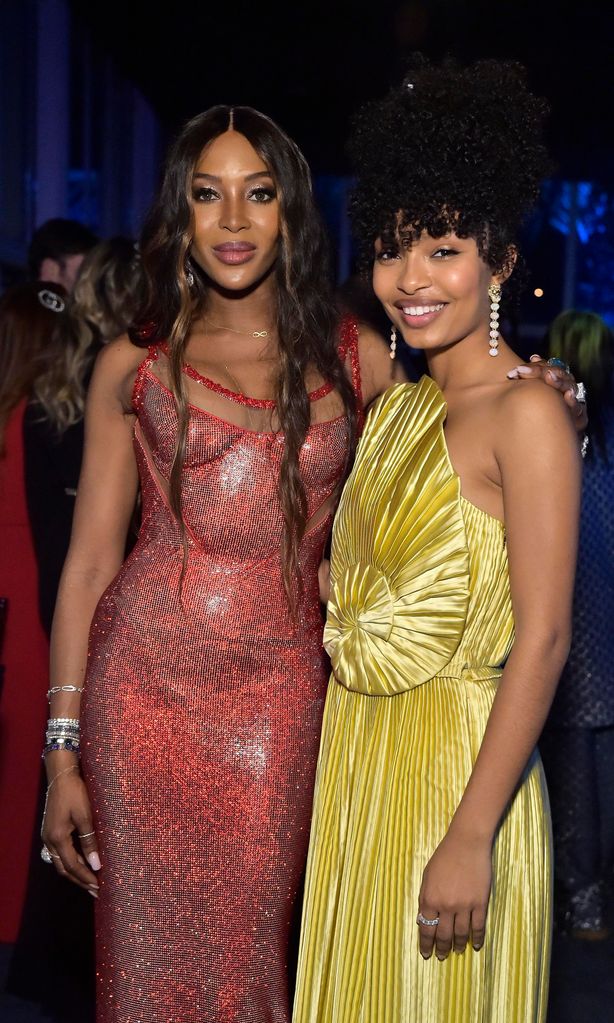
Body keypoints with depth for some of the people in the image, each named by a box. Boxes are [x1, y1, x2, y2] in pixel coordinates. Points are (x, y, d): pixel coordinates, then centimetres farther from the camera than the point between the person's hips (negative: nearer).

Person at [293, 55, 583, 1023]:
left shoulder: (524, 413, -14)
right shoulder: (395, 408, 10)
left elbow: (543, 634, -19)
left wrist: (472, 835, -22)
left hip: (457, 752, -7)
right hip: (355, 753, 7)